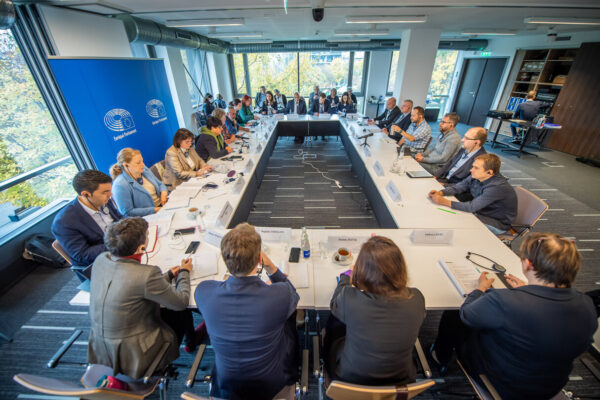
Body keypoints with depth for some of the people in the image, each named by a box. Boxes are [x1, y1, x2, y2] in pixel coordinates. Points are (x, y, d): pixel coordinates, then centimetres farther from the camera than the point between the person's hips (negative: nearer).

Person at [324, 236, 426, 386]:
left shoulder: (349, 298, -33)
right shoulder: (416, 299, -26)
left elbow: (335, 305, -8)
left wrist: (346, 277, 9)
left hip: (350, 378, -2)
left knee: (334, 321, 22)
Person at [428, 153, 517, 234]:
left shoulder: (497, 187, -31)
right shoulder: (476, 176, -9)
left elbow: (472, 207, -33)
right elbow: (457, 187, -1)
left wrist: (444, 202, -36)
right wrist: (440, 193, -22)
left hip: (498, 224, -7)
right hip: (481, 213, 7)